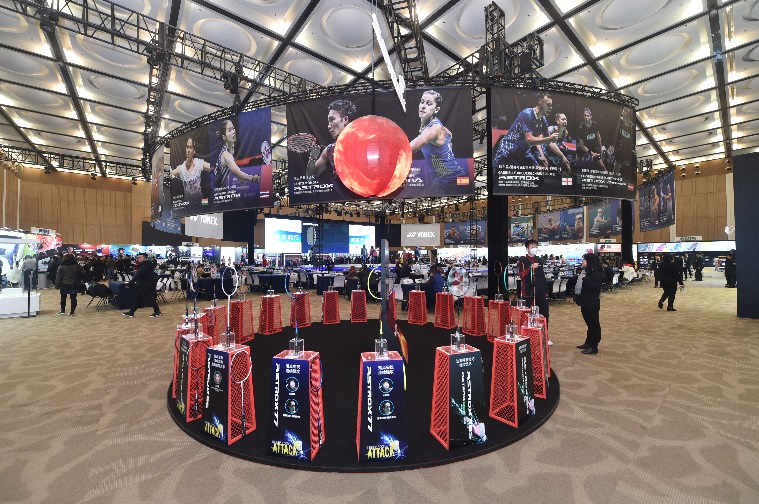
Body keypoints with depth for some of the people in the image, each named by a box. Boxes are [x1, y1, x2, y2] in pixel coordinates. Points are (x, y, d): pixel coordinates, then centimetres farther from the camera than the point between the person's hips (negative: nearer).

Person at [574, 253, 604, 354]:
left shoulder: (596, 273, -15)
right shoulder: (586, 271, 12)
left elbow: (595, 287, -26)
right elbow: (580, 284, 20)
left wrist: (585, 279, -28)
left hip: (592, 303, -9)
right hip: (585, 302, 9)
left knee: (594, 324, 0)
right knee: (589, 323, 18)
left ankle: (594, 347, 7)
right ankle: (588, 343, 28)